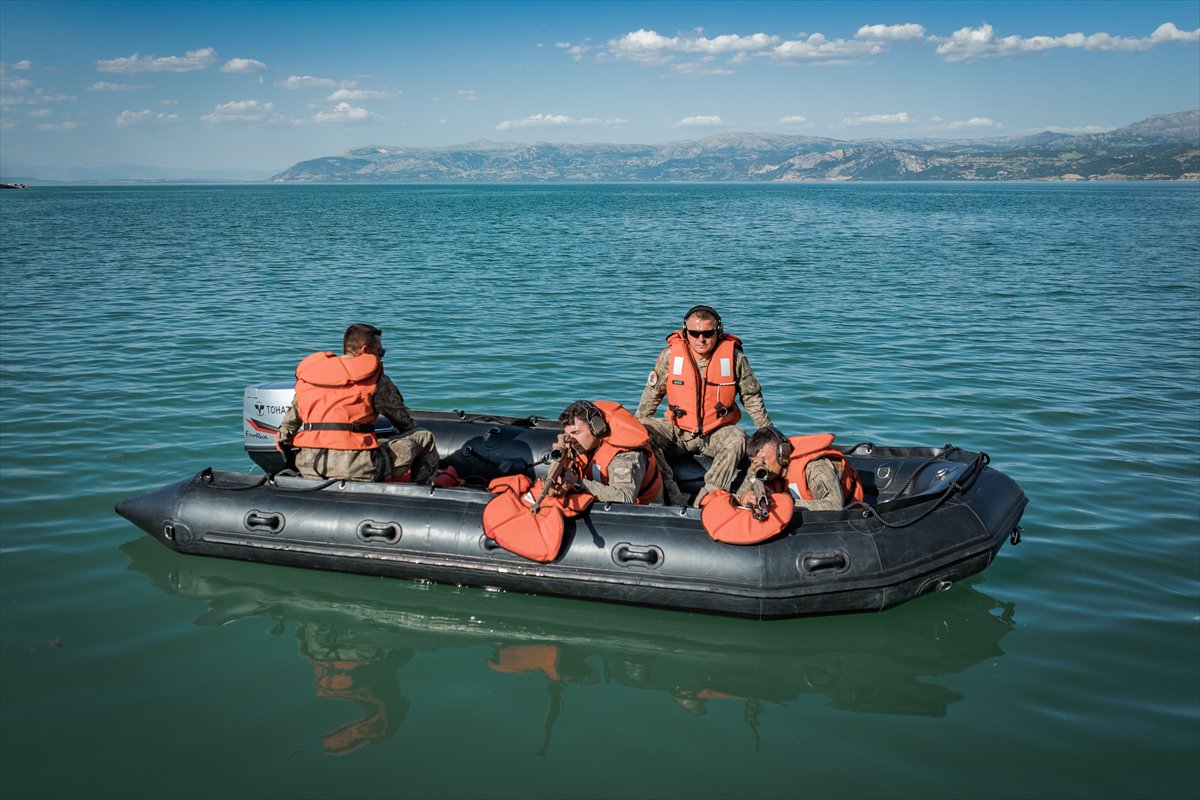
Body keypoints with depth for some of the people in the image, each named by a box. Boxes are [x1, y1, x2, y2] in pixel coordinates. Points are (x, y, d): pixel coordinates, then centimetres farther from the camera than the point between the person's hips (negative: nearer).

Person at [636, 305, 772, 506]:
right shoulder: (671, 355, -5)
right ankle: (671, 492, -30)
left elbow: (752, 397, 7)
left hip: (717, 433, -1)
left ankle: (706, 497, -32)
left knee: (737, 439, -33)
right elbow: (652, 394, 9)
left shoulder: (733, 356, -5)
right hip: (677, 431, 1)